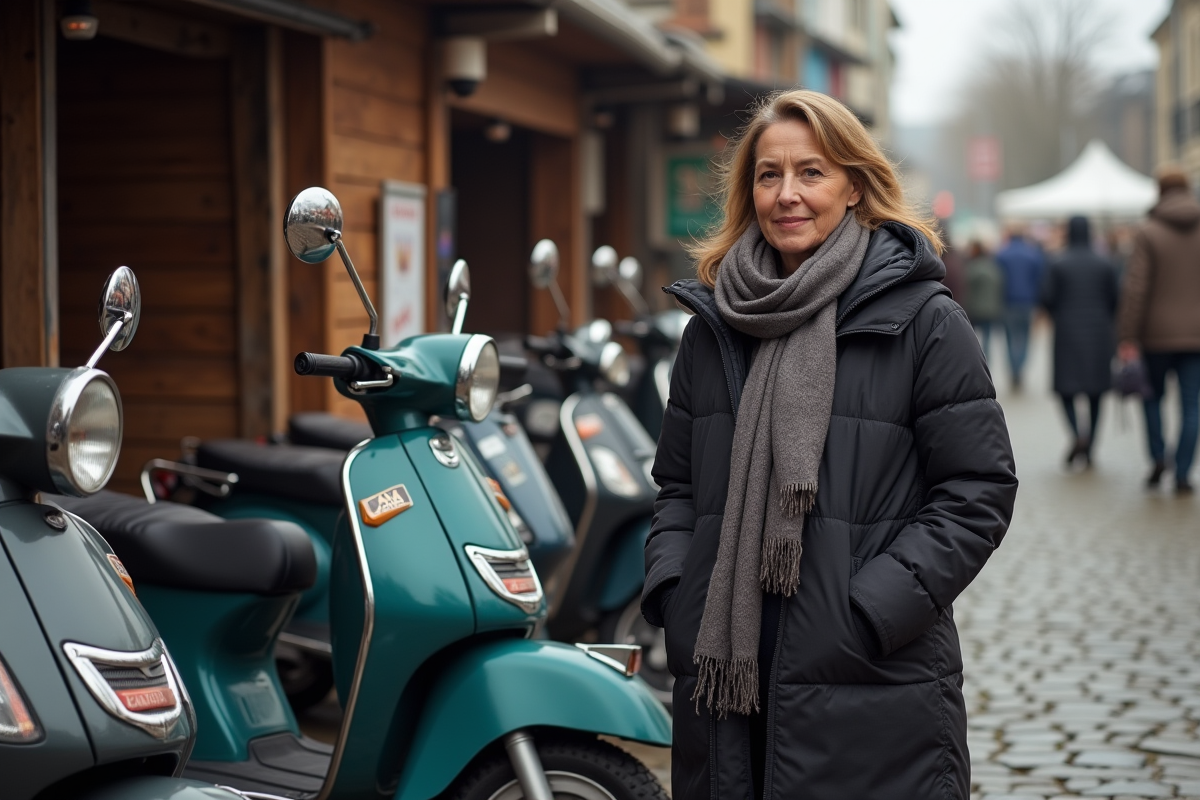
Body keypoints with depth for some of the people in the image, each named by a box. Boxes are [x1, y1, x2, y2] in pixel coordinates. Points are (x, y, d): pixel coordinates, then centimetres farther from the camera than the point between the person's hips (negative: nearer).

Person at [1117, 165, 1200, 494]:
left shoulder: (1149, 233, -6)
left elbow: (1135, 288, -12)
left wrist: (1128, 337, -10)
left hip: (1158, 334, -2)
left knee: (1153, 396, 17)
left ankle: (1158, 457, 2)